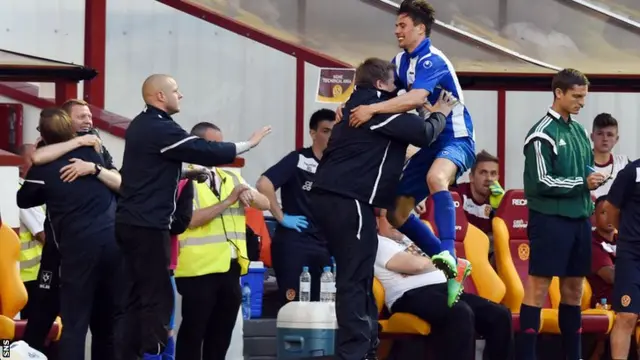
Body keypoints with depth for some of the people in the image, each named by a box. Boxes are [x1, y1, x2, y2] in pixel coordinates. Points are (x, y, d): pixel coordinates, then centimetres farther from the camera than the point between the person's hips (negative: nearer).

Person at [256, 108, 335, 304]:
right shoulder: (298, 159, -5)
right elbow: (263, 184, -16)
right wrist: (282, 217, -13)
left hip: (325, 245, 6)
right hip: (293, 242, -6)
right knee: (294, 304, -7)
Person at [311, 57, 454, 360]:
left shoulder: (358, 107, 23)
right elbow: (423, 134, -10)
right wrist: (439, 115, 8)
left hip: (330, 197, 10)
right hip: (347, 201, -10)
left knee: (356, 278, 14)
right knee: (355, 281, -10)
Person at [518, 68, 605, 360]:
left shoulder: (579, 131, 14)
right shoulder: (543, 134, -9)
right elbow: (540, 182, -14)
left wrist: (593, 179, 1)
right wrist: (582, 184, -14)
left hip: (579, 219, 8)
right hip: (550, 219, -8)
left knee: (574, 288, 10)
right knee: (538, 286, -6)